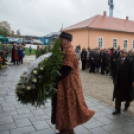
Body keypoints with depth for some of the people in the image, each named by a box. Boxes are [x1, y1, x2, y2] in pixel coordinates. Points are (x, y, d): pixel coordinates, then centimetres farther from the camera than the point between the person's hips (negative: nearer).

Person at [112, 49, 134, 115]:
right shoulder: (117, 60, 1)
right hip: (118, 81, 3)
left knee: (127, 95, 17)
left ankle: (127, 105, 45)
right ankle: (117, 109, 13)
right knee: (118, 95, 4)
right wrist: (115, 78, 5)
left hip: (127, 81, -3)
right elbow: (116, 70, 5)